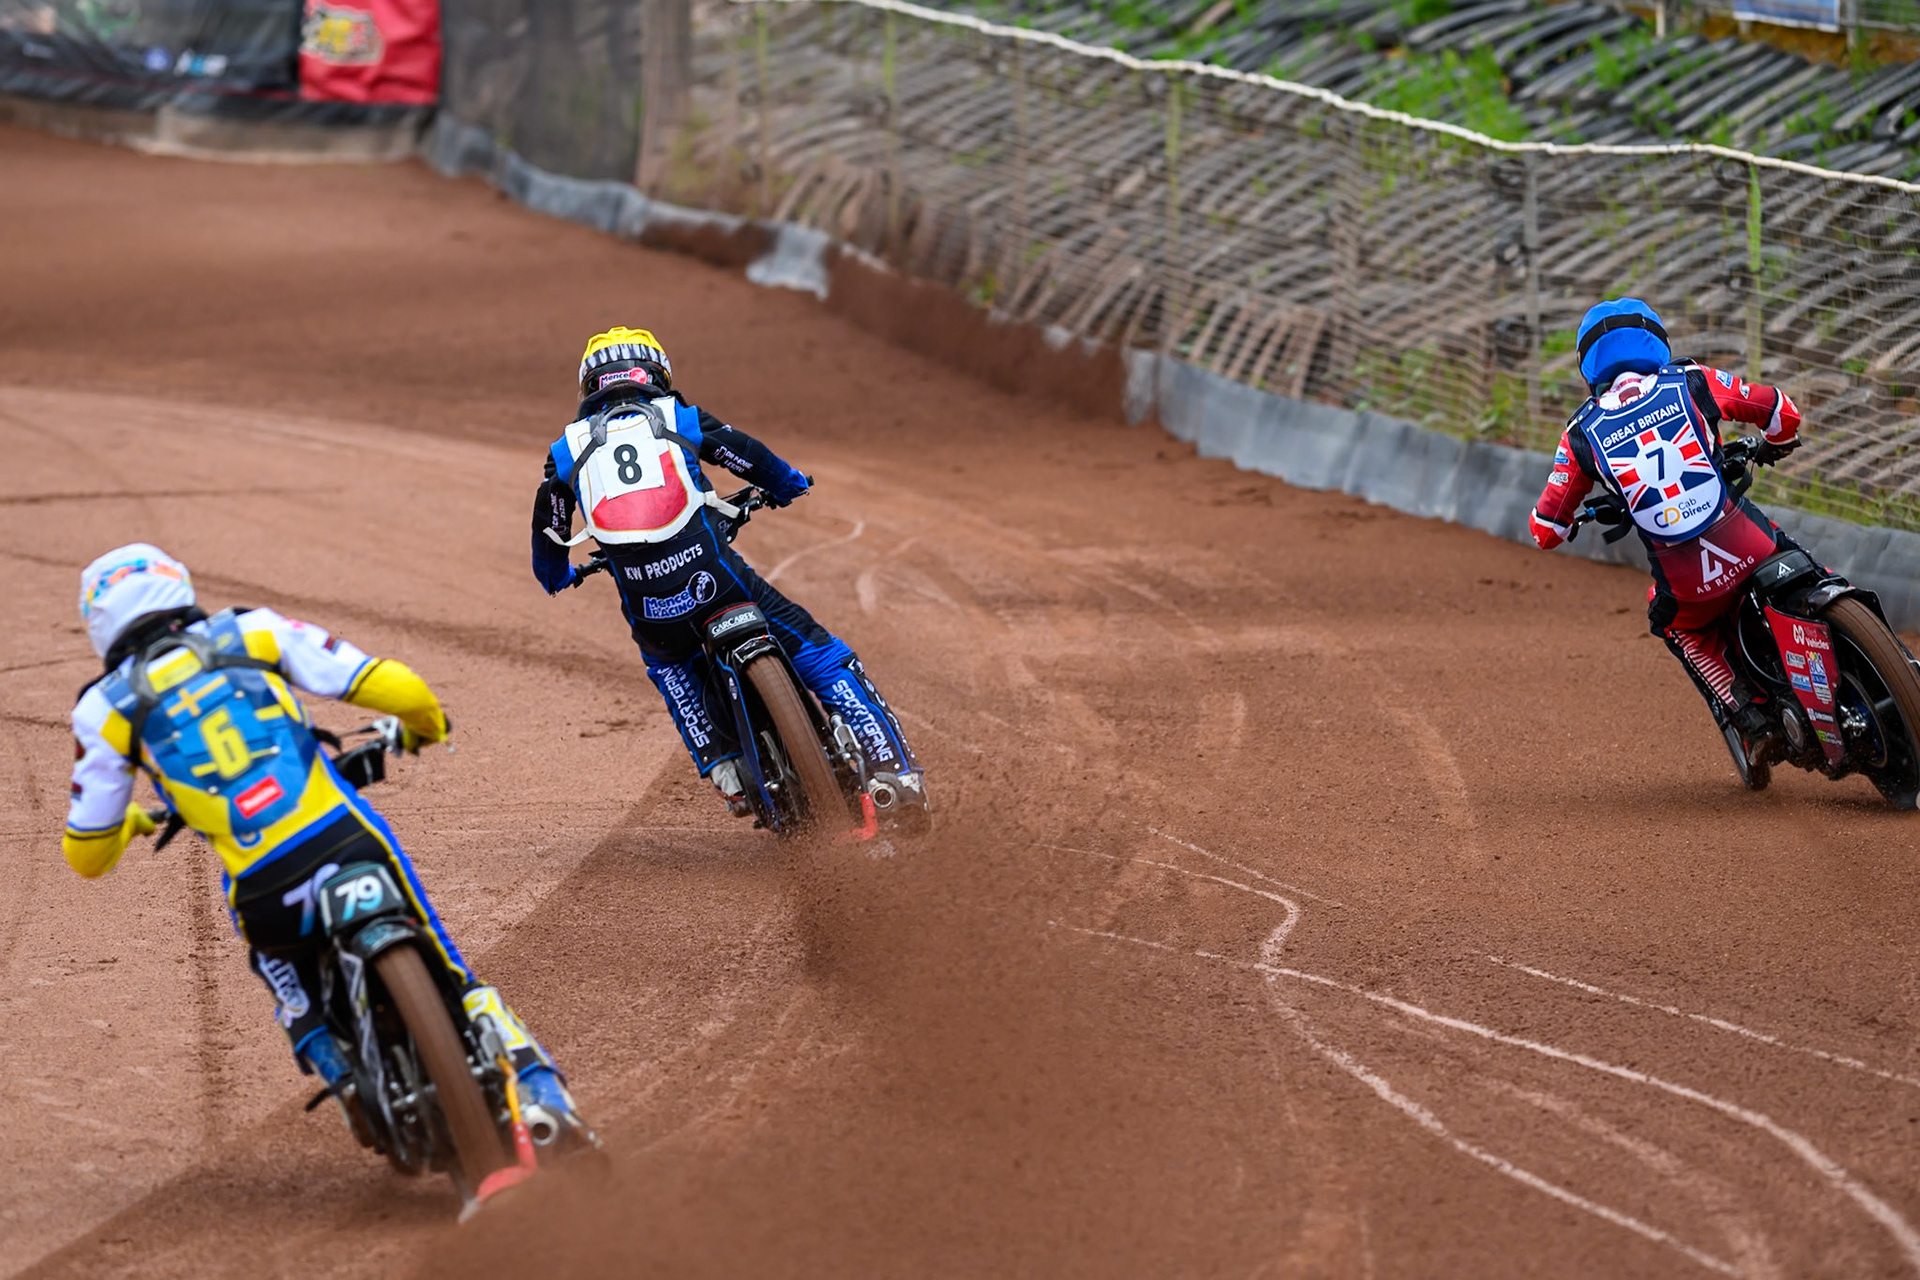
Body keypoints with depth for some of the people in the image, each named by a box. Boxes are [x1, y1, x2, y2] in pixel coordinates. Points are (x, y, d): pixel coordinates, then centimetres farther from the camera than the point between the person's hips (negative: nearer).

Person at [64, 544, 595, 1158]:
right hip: (350, 843, 0)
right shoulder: (255, 633, 10)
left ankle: (361, 1096, 4)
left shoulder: (107, 709, 8)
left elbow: (87, 854, 13)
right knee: (450, 977, 14)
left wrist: (128, 822, 37)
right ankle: (541, 1101, -1)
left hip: (264, 894, 0)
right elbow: (397, 689, 5)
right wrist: (423, 727, 30)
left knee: (303, 1011, 28)